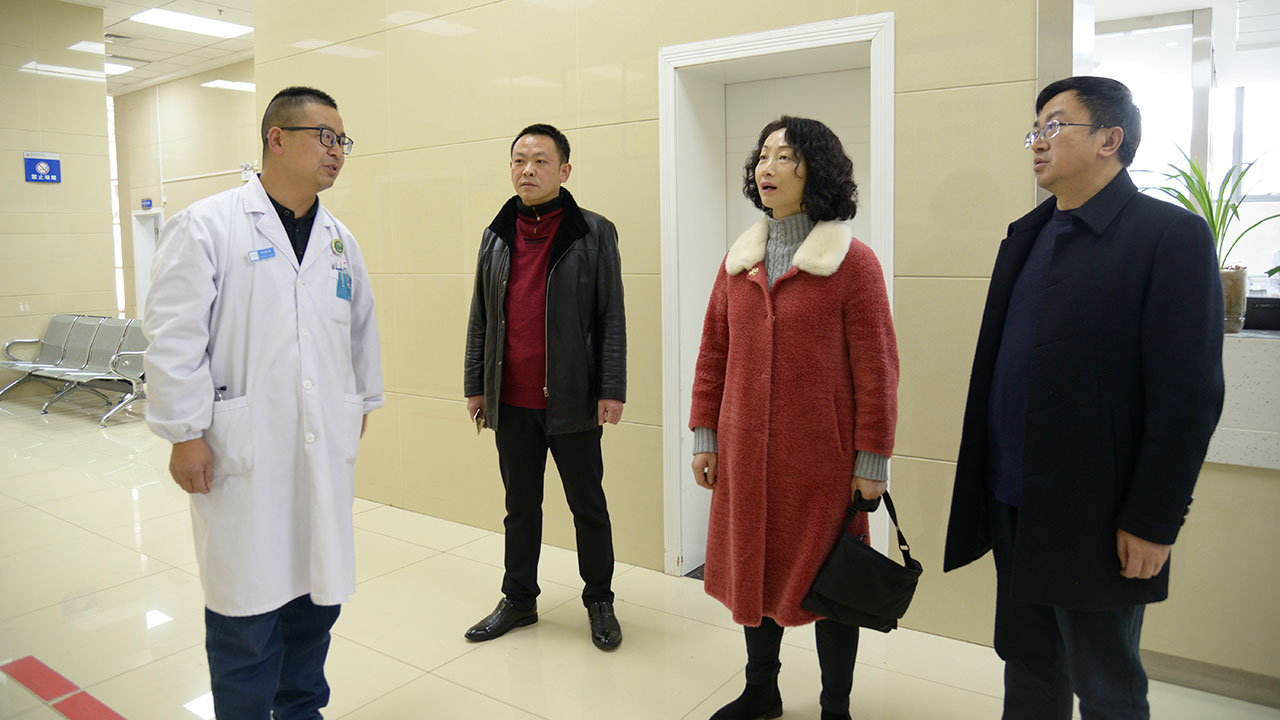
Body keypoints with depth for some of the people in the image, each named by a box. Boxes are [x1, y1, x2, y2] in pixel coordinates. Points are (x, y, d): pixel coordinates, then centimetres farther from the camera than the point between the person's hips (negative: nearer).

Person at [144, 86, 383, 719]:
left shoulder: (340, 240, 13)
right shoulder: (207, 226, -4)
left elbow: (362, 330, 22)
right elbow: (173, 335, -8)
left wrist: (363, 403, 23)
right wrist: (185, 435, -10)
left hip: (326, 453, 6)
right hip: (243, 453, -5)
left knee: (319, 594, 13)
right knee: (248, 602, 3)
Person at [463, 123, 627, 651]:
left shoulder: (593, 233, -4)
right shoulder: (496, 235, 9)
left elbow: (611, 317, -5)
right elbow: (481, 317, 12)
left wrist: (612, 390, -10)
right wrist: (475, 385, 9)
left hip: (571, 400, -4)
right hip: (511, 400, 4)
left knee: (588, 505, 10)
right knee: (520, 506, 16)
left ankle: (599, 602, 27)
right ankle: (518, 599, 32)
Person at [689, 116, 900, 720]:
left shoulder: (853, 262, -8)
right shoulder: (737, 261, 8)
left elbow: (876, 368, -8)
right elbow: (713, 353, 10)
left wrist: (872, 460, -9)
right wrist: (705, 434, 7)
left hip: (822, 460, -4)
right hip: (747, 455, 5)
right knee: (754, 571, 16)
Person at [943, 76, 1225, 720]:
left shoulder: (1171, 236, -10)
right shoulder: (1027, 235, 11)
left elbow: (1189, 395, -14)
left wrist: (1151, 522, -15)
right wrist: (987, 483, 10)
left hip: (1093, 521, -6)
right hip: (1011, 501, 7)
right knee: (1027, 666, 20)